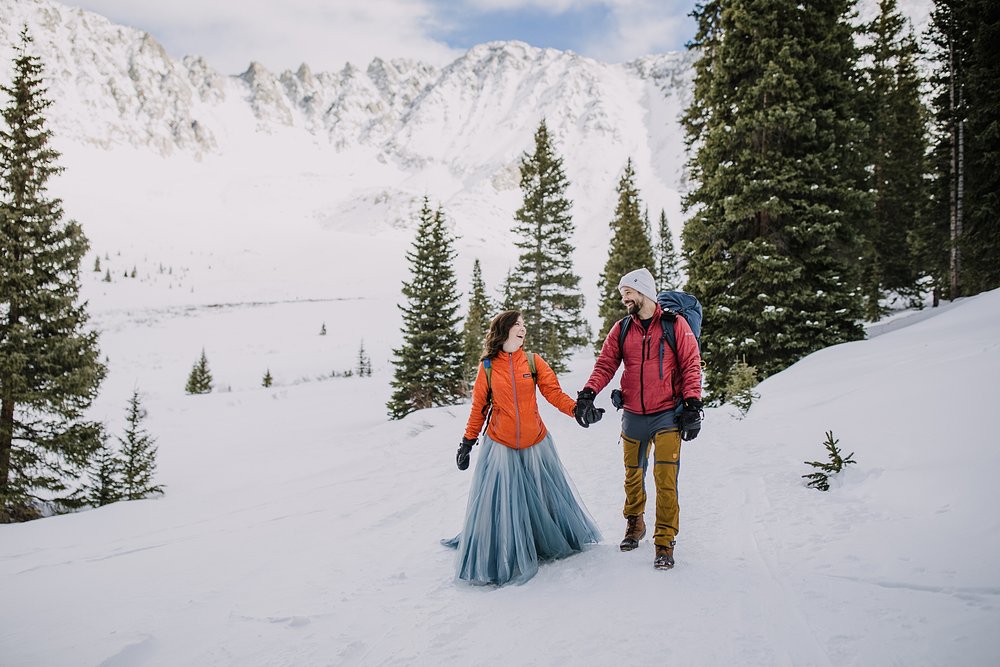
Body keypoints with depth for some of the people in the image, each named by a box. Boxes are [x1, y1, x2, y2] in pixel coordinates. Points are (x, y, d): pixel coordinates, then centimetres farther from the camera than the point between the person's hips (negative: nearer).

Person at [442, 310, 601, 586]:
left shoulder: (533, 362, 0)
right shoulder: (488, 367, -2)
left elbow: (554, 392, -5)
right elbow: (479, 407, 4)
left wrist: (577, 408, -20)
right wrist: (468, 442, 3)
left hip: (535, 444, 2)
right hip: (500, 445, -2)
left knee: (546, 494, 13)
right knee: (497, 502, -2)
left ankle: (555, 540, 38)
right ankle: (495, 557, 16)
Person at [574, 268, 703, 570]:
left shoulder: (675, 324, -3)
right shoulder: (621, 329, 6)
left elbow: (691, 365, -4)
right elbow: (605, 364, 0)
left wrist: (693, 404, -11)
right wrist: (588, 393, -15)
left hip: (667, 415, -4)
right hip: (633, 416, 4)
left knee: (666, 479, -10)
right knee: (633, 476, 15)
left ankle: (664, 541, 2)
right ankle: (634, 525, 37)